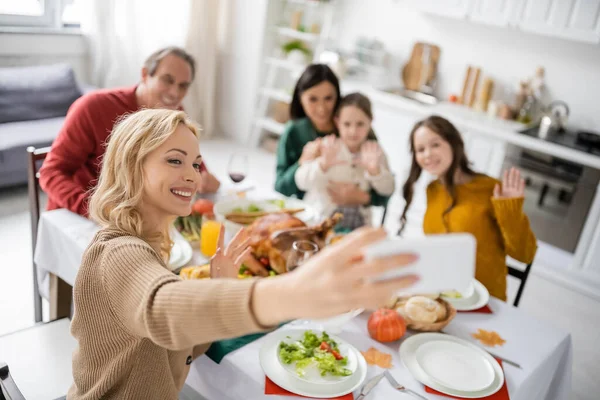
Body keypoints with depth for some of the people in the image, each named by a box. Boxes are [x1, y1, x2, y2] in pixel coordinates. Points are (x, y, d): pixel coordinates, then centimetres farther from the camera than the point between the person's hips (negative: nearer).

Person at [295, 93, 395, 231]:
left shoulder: (374, 152, 4)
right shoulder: (327, 147, -6)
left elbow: (388, 190, -2)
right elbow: (302, 181, -17)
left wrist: (374, 170, -21)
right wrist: (323, 164, -36)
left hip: (357, 225, 2)